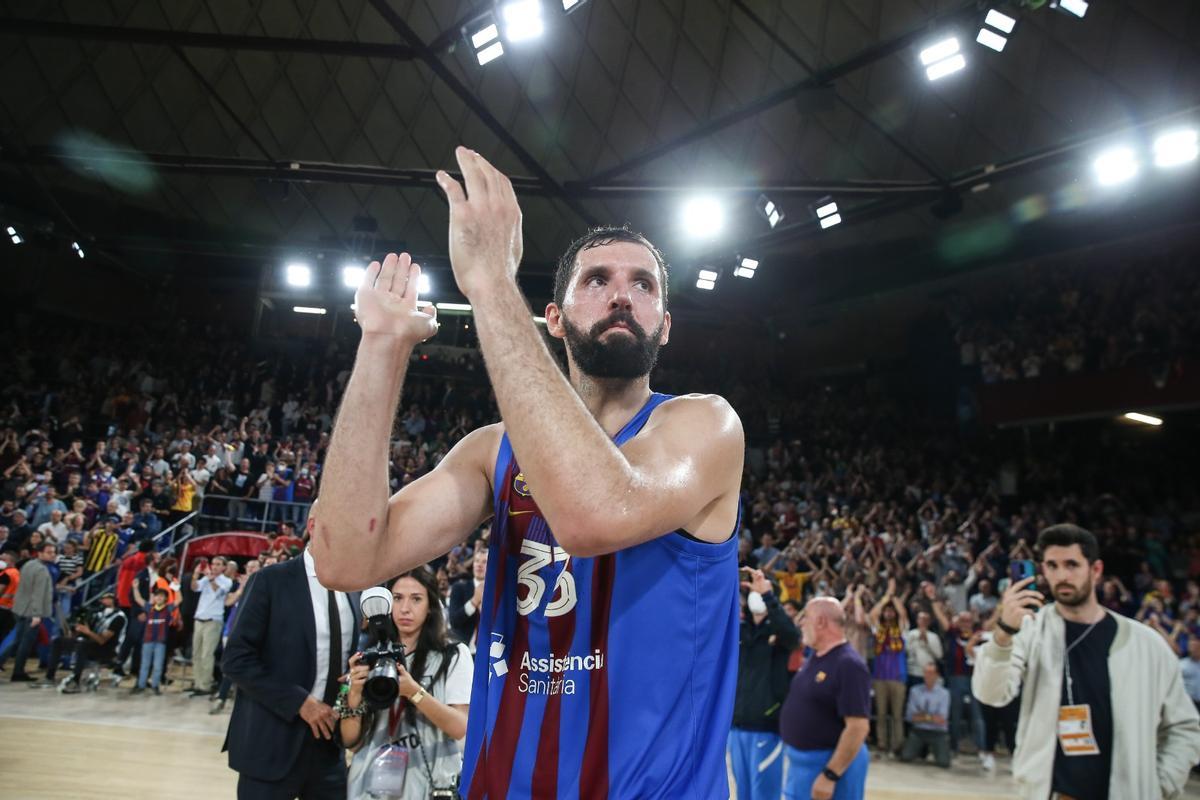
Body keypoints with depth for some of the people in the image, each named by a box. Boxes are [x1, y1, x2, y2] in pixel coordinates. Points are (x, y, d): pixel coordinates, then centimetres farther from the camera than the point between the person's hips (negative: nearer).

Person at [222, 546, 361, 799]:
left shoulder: (352, 592, 9)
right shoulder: (270, 580, -8)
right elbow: (236, 660, -12)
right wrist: (299, 701, -16)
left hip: (329, 743, 5)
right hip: (273, 745, -5)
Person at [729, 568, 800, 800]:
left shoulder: (779, 631, -5)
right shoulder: (739, 629, 8)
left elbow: (792, 633, -27)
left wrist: (766, 593, -32)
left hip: (766, 726, -5)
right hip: (737, 724, 5)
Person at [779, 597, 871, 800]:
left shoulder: (849, 665, -20)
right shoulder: (814, 658, 8)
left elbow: (858, 727, -25)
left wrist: (830, 776, -26)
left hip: (831, 764, -9)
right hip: (800, 762, 9)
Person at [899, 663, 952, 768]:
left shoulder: (944, 693, -3)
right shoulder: (915, 691, 2)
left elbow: (941, 719, -8)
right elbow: (910, 716, -3)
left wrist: (922, 716, -7)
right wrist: (932, 717, -9)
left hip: (938, 733, -2)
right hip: (918, 731, 2)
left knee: (944, 763, -20)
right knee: (905, 757, -15)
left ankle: (934, 749, 15)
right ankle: (922, 749, 18)